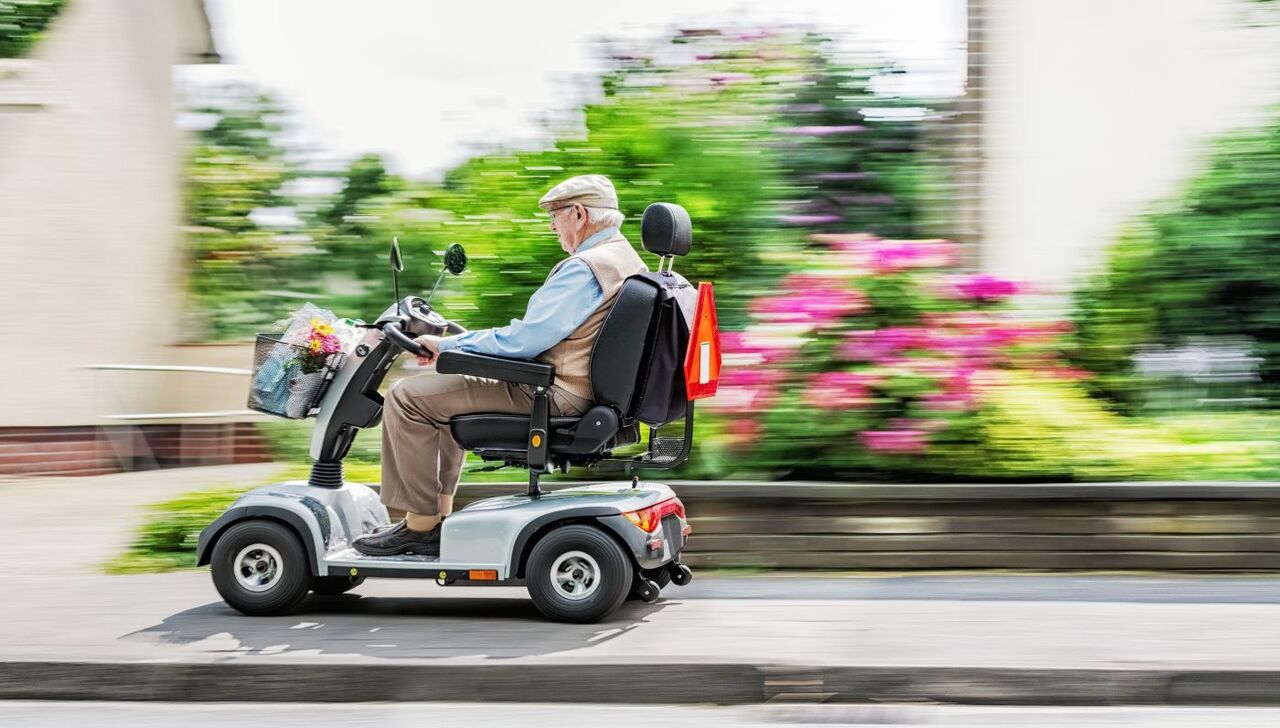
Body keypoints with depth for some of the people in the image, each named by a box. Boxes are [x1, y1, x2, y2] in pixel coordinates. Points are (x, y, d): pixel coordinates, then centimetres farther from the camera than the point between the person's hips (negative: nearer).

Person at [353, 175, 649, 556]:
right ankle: (440, 515, 23)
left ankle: (420, 524, -3)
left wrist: (447, 345, -10)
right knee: (444, 388, 28)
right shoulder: (627, 260, 13)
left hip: (552, 396, -11)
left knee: (407, 396, -7)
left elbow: (522, 341, -23)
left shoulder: (585, 268, -20)